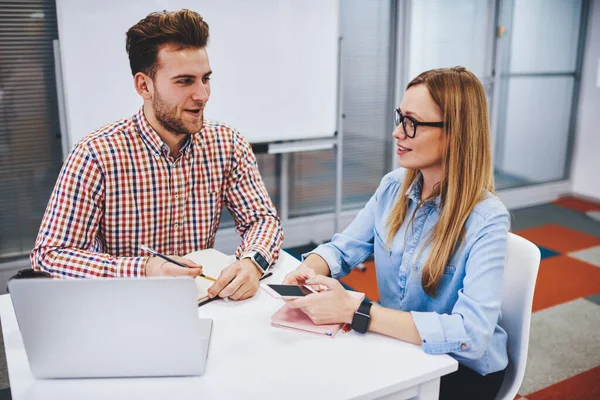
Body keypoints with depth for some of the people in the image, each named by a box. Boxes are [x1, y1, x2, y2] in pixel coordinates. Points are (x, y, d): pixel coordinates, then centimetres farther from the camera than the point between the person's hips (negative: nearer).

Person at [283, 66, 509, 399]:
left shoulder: (486, 221, -24)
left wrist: (354, 311, -37)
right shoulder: (393, 187, -5)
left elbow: (472, 334, -32)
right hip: (398, 346, 5)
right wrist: (309, 270, -21)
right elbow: (344, 248, 3)